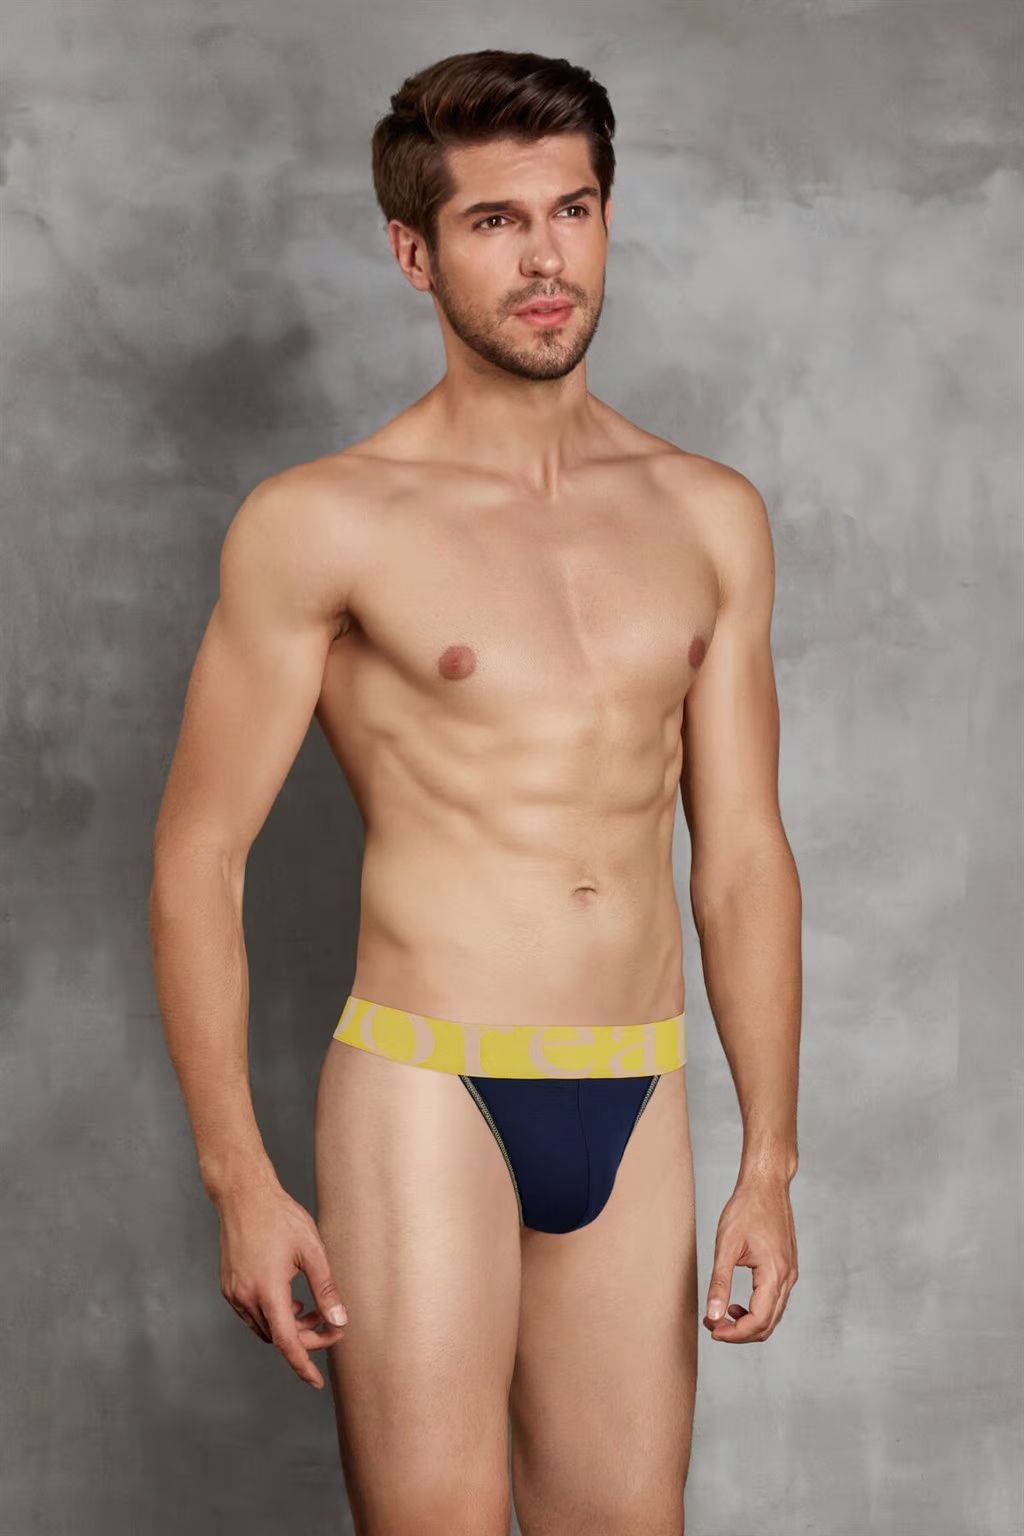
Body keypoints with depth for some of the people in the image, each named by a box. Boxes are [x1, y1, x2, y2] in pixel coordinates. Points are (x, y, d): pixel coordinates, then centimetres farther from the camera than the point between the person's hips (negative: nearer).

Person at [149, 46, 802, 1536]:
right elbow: (197, 857, -3)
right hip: (425, 1093, -4)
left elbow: (744, 857, 10)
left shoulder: (708, 517, 9)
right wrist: (241, 1181, -8)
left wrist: (770, 1162, 6)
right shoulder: (322, 524, -4)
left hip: (637, 1107, 4)